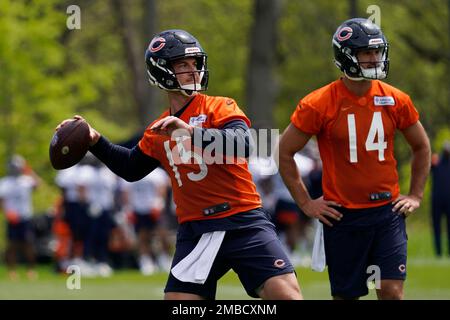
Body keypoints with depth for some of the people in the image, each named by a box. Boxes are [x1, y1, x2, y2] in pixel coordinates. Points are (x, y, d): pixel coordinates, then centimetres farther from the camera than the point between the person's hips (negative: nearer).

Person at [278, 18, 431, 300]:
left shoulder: (395, 100, 0)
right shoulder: (319, 105, -8)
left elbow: (422, 147, 17)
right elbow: (284, 153, 1)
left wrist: (416, 195, 11)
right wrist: (306, 203, 0)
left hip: (387, 211, 2)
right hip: (343, 216, -2)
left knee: (392, 291, -8)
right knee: (346, 295, 6)